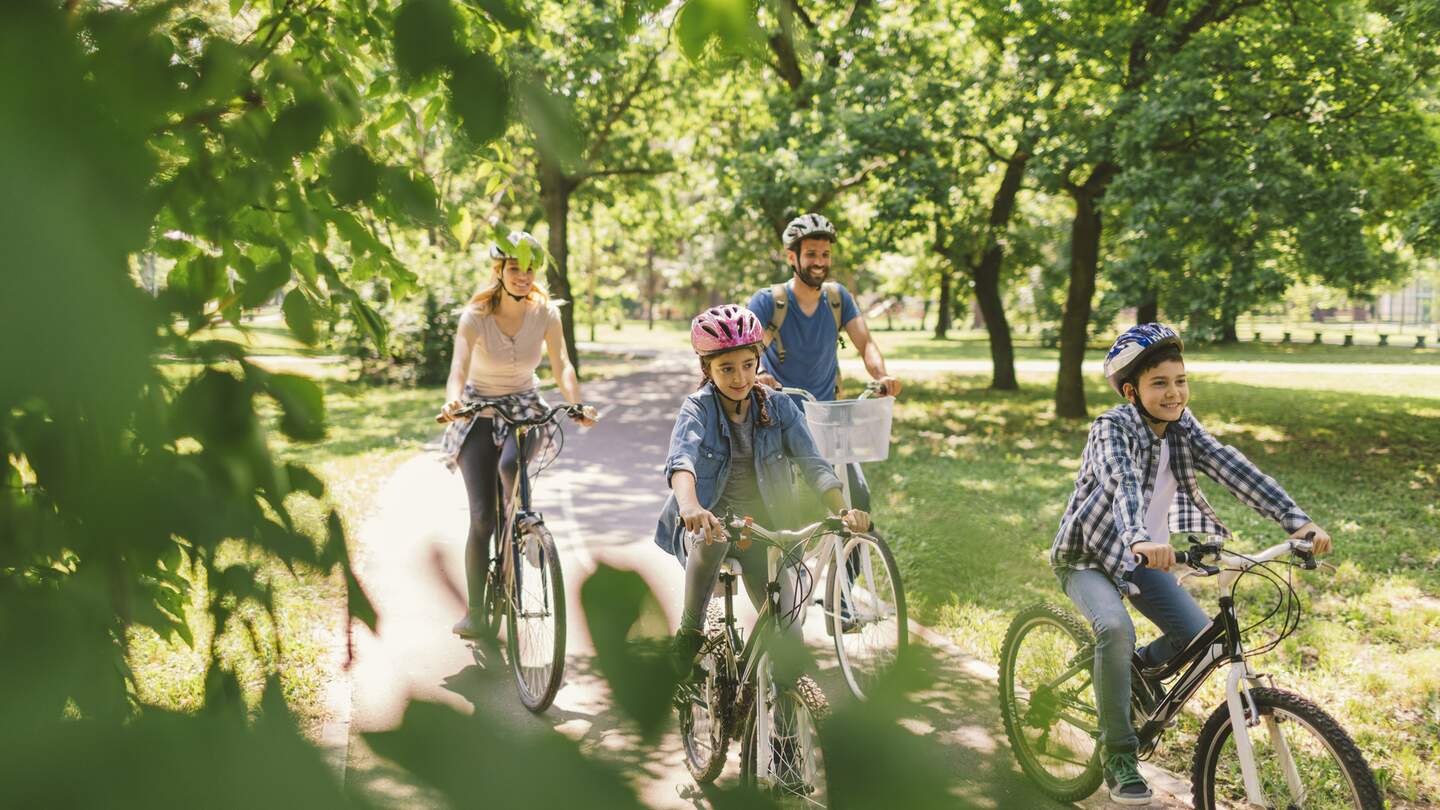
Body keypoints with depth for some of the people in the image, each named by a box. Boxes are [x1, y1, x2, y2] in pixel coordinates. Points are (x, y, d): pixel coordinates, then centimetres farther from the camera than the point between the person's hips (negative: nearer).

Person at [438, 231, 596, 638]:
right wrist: (452, 402, -48)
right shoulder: (476, 315, -16)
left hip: (524, 406, 1)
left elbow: (562, 366, -14)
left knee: (510, 464, -34)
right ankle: (474, 612, 2)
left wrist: (576, 405, -33)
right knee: (482, 516, -8)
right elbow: (458, 369, -27)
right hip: (480, 408, -1)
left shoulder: (545, 312, -9)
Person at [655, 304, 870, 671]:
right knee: (712, 537, -39)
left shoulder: (778, 407, -2)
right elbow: (681, 460, -29)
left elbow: (813, 465, -12)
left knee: (789, 638, -13)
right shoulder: (698, 409, -9)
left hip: (764, 530, 2)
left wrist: (843, 511, -33)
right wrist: (690, 505, -52)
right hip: (709, 523, -2)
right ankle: (690, 629, -17)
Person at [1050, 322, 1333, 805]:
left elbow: (1232, 469, -18)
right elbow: (1122, 481, -43)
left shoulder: (1182, 426, -5)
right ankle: (1119, 757, -18)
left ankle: (1135, 669, 24)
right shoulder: (1113, 428, -23)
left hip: (1140, 559, 6)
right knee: (1116, 629, -31)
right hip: (1087, 556, -6)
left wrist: (1295, 520, -31)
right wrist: (1140, 538, -63)